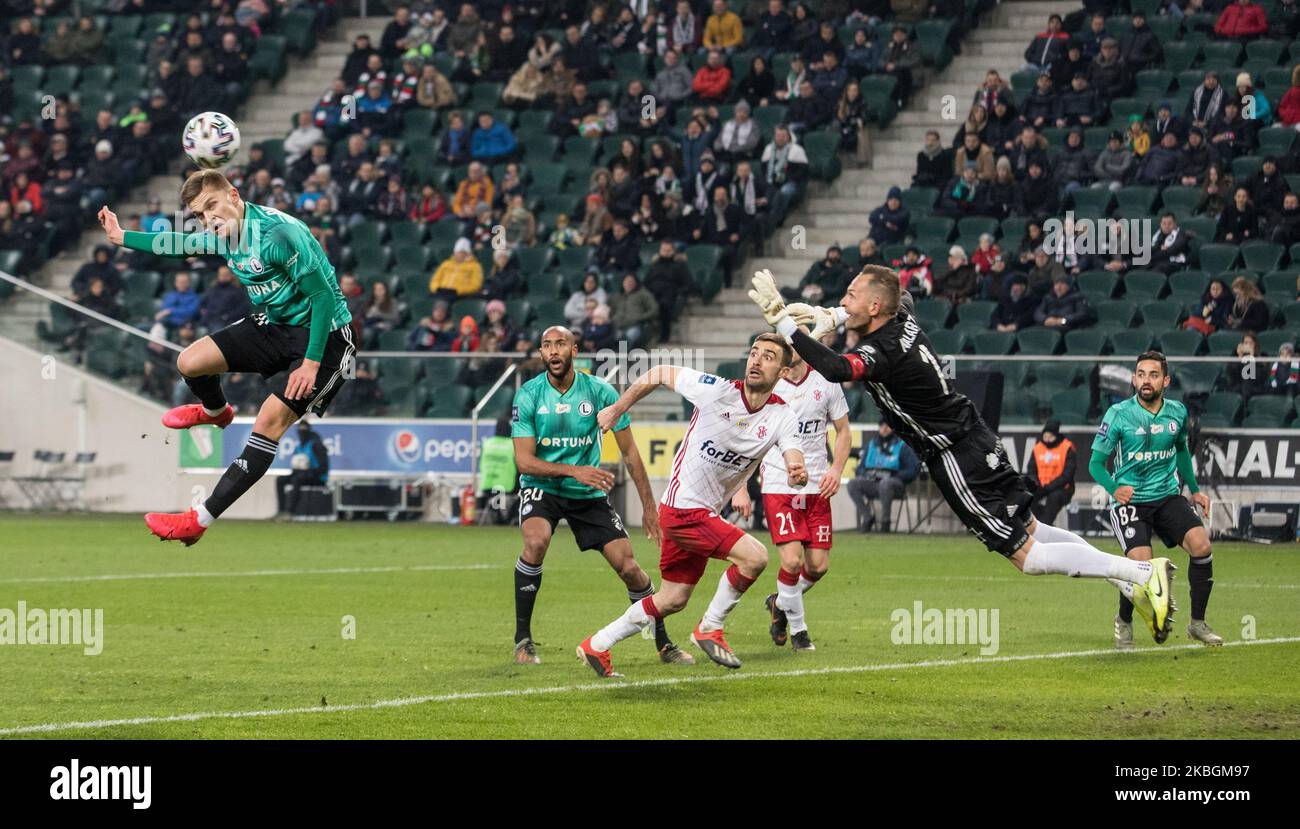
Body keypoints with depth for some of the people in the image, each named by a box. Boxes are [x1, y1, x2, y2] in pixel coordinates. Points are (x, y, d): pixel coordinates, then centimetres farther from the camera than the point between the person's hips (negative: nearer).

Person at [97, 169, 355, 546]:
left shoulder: (277, 234, -29)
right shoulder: (225, 234, -2)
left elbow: (324, 296, -26)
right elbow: (180, 244, 22)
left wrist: (312, 363, -27)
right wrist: (120, 237, 27)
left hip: (322, 334, -8)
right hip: (274, 325, 8)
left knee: (270, 422, -21)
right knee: (190, 362, 3)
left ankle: (201, 520, -23)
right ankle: (216, 413, 38)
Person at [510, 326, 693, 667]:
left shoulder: (600, 392, -8)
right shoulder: (528, 395, -11)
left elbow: (629, 452, -1)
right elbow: (523, 460, -15)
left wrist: (649, 506, -5)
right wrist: (574, 471, -29)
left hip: (589, 495, 2)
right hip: (541, 487, -1)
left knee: (629, 567, -7)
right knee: (536, 541, -32)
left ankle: (664, 644, 14)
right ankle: (522, 639, -18)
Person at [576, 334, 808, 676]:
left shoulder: (782, 417, -5)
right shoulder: (716, 390, -16)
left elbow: (793, 457, -20)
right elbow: (660, 373, -1)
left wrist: (797, 473, -44)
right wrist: (617, 409, 5)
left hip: (705, 514, 6)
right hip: (683, 507, -6)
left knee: (672, 601, 15)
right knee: (755, 555, -22)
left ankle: (596, 646, 30)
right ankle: (710, 629, -3)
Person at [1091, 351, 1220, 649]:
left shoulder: (1177, 412, 3)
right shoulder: (1118, 414, -10)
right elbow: (1096, 463, -6)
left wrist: (1194, 489, 21)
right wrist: (1114, 489, -25)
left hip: (1168, 497, 4)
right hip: (1130, 500, -4)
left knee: (1201, 544, -20)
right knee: (1142, 565, -23)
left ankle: (1197, 623, -2)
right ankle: (1124, 622, 9)